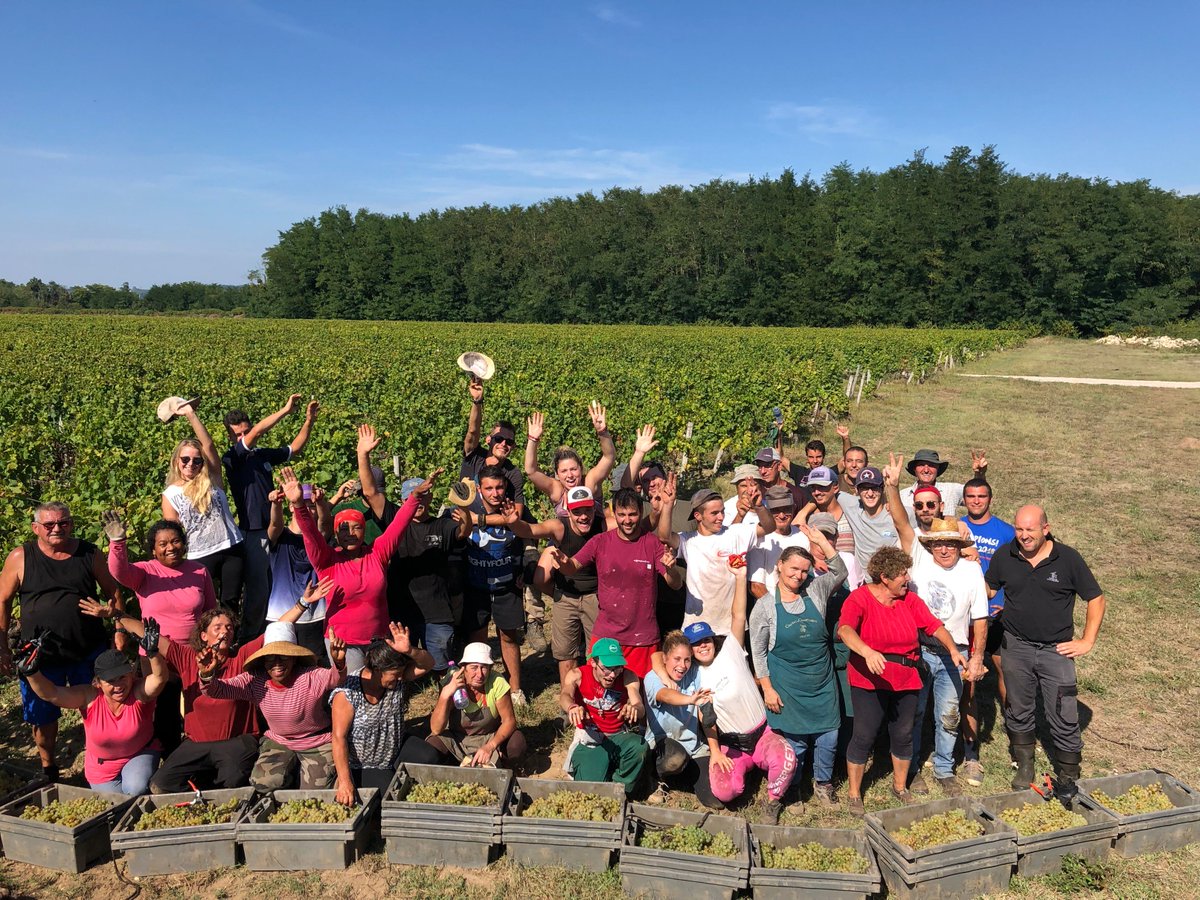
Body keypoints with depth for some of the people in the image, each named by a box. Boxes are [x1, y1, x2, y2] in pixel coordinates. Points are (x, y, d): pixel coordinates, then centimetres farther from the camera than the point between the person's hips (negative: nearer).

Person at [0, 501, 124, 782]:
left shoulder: (90, 554, -2)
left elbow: (112, 591, 6)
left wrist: (120, 630, -1)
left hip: (89, 652, 1)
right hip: (41, 654, 0)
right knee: (43, 715, 13)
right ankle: (48, 769, 36)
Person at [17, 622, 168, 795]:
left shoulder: (139, 692, -25)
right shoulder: (89, 697, -20)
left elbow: (159, 677, -44)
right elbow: (51, 694, -28)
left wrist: (152, 651, -62)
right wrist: (30, 672, -44)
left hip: (140, 755, -2)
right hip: (102, 766, 2)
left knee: (136, 790, -28)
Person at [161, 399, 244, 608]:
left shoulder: (211, 481, 3)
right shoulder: (170, 494, 2)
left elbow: (208, 445, -10)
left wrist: (190, 414, -13)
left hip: (231, 548, 1)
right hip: (200, 557, -1)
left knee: (231, 602, 7)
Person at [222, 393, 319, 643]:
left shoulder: (263, 454, 10)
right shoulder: (232, 458, -8)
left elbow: (295, 449, 19)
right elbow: (258, 432, -21)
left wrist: (309, 420, 7)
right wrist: (286, 410, -20)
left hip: (272, 529, 6)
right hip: (252, 534, -6)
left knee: (274, 588, 10)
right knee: (258, 591, -3)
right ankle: (249, 639, 12)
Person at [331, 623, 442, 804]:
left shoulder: (397, 677, -14)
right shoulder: (346, 694, -27)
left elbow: (427, 664, -27)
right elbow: (339, 738, -26)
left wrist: (409, 651, -49)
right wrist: (345, 782, -33)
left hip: (398, 746, 4)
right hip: (364, 766, -4)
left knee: (429, 759, -19)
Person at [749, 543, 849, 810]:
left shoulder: (815, 592, 2)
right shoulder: (765, 607, -6)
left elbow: (839, 572, -4)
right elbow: (758, 652, -3)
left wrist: (822, 541, -15)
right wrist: (767, 689, -7)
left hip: (823, 683, 3)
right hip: (787, 687, -3)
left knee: (828, 737, 9)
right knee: (794, 741, 4)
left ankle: (823, 783, 32)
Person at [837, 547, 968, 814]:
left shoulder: (910, 599, 6)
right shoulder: (859, 599, -13)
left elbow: (934, 625, 2)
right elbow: (845, 629, -29)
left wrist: (953, 650, -16)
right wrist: (867, 652, -46)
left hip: (906, 681, 5)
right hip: (870, 681, -5)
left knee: (903, 735, 15)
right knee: (864, 736, 1)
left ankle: (900, 787, 37)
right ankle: (853, 794, 17)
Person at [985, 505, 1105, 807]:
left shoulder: (1067, 558, -8)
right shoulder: (1004, 556, -2)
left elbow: (1096, 599, -1)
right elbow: (987, 589, 15)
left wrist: (1087, 641, -4)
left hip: (1057, 649, -2)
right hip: (1016, 647, 2)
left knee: (1064, 720, 0)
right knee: (1018, 713, 15)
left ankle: (1068, 781, 16)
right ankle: (1024, 769, 33)